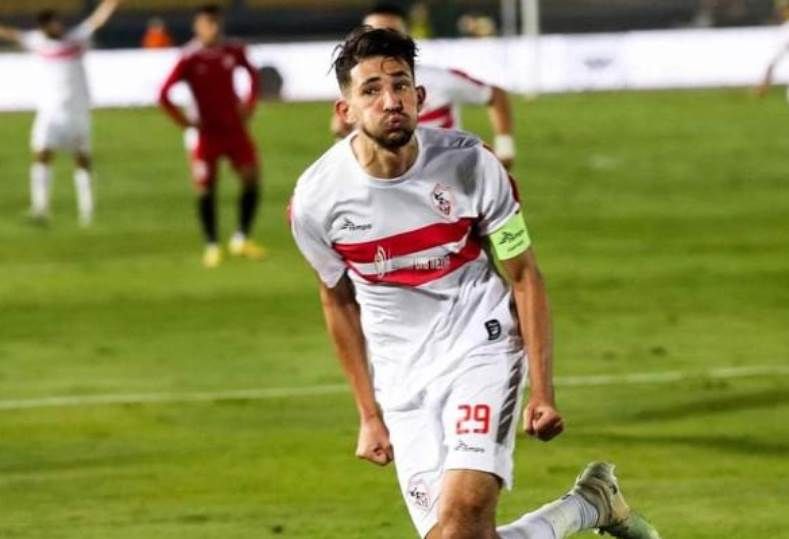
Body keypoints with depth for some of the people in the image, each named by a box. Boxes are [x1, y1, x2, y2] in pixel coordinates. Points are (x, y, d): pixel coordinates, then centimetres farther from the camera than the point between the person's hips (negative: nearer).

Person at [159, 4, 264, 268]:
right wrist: (185, 121, -13)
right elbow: (164, 95, -15)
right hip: (207, 133, -4)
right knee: (206, 187, -2)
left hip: (235, 128, 4)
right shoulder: (190, 59, -14)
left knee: (252, 178, -4)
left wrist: (248, 105, 10)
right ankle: (212, 246, 11)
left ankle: (241, 239, 10)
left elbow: (253, 74, 19)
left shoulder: (233, 52, -2)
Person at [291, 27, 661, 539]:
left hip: (481, 344, -2)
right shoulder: (315, 200, -9)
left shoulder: (471, 165, -13)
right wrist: (369, 414, 12)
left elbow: (524, 276, -1)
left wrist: (543, 391, -6)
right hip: (402, 377, 3)